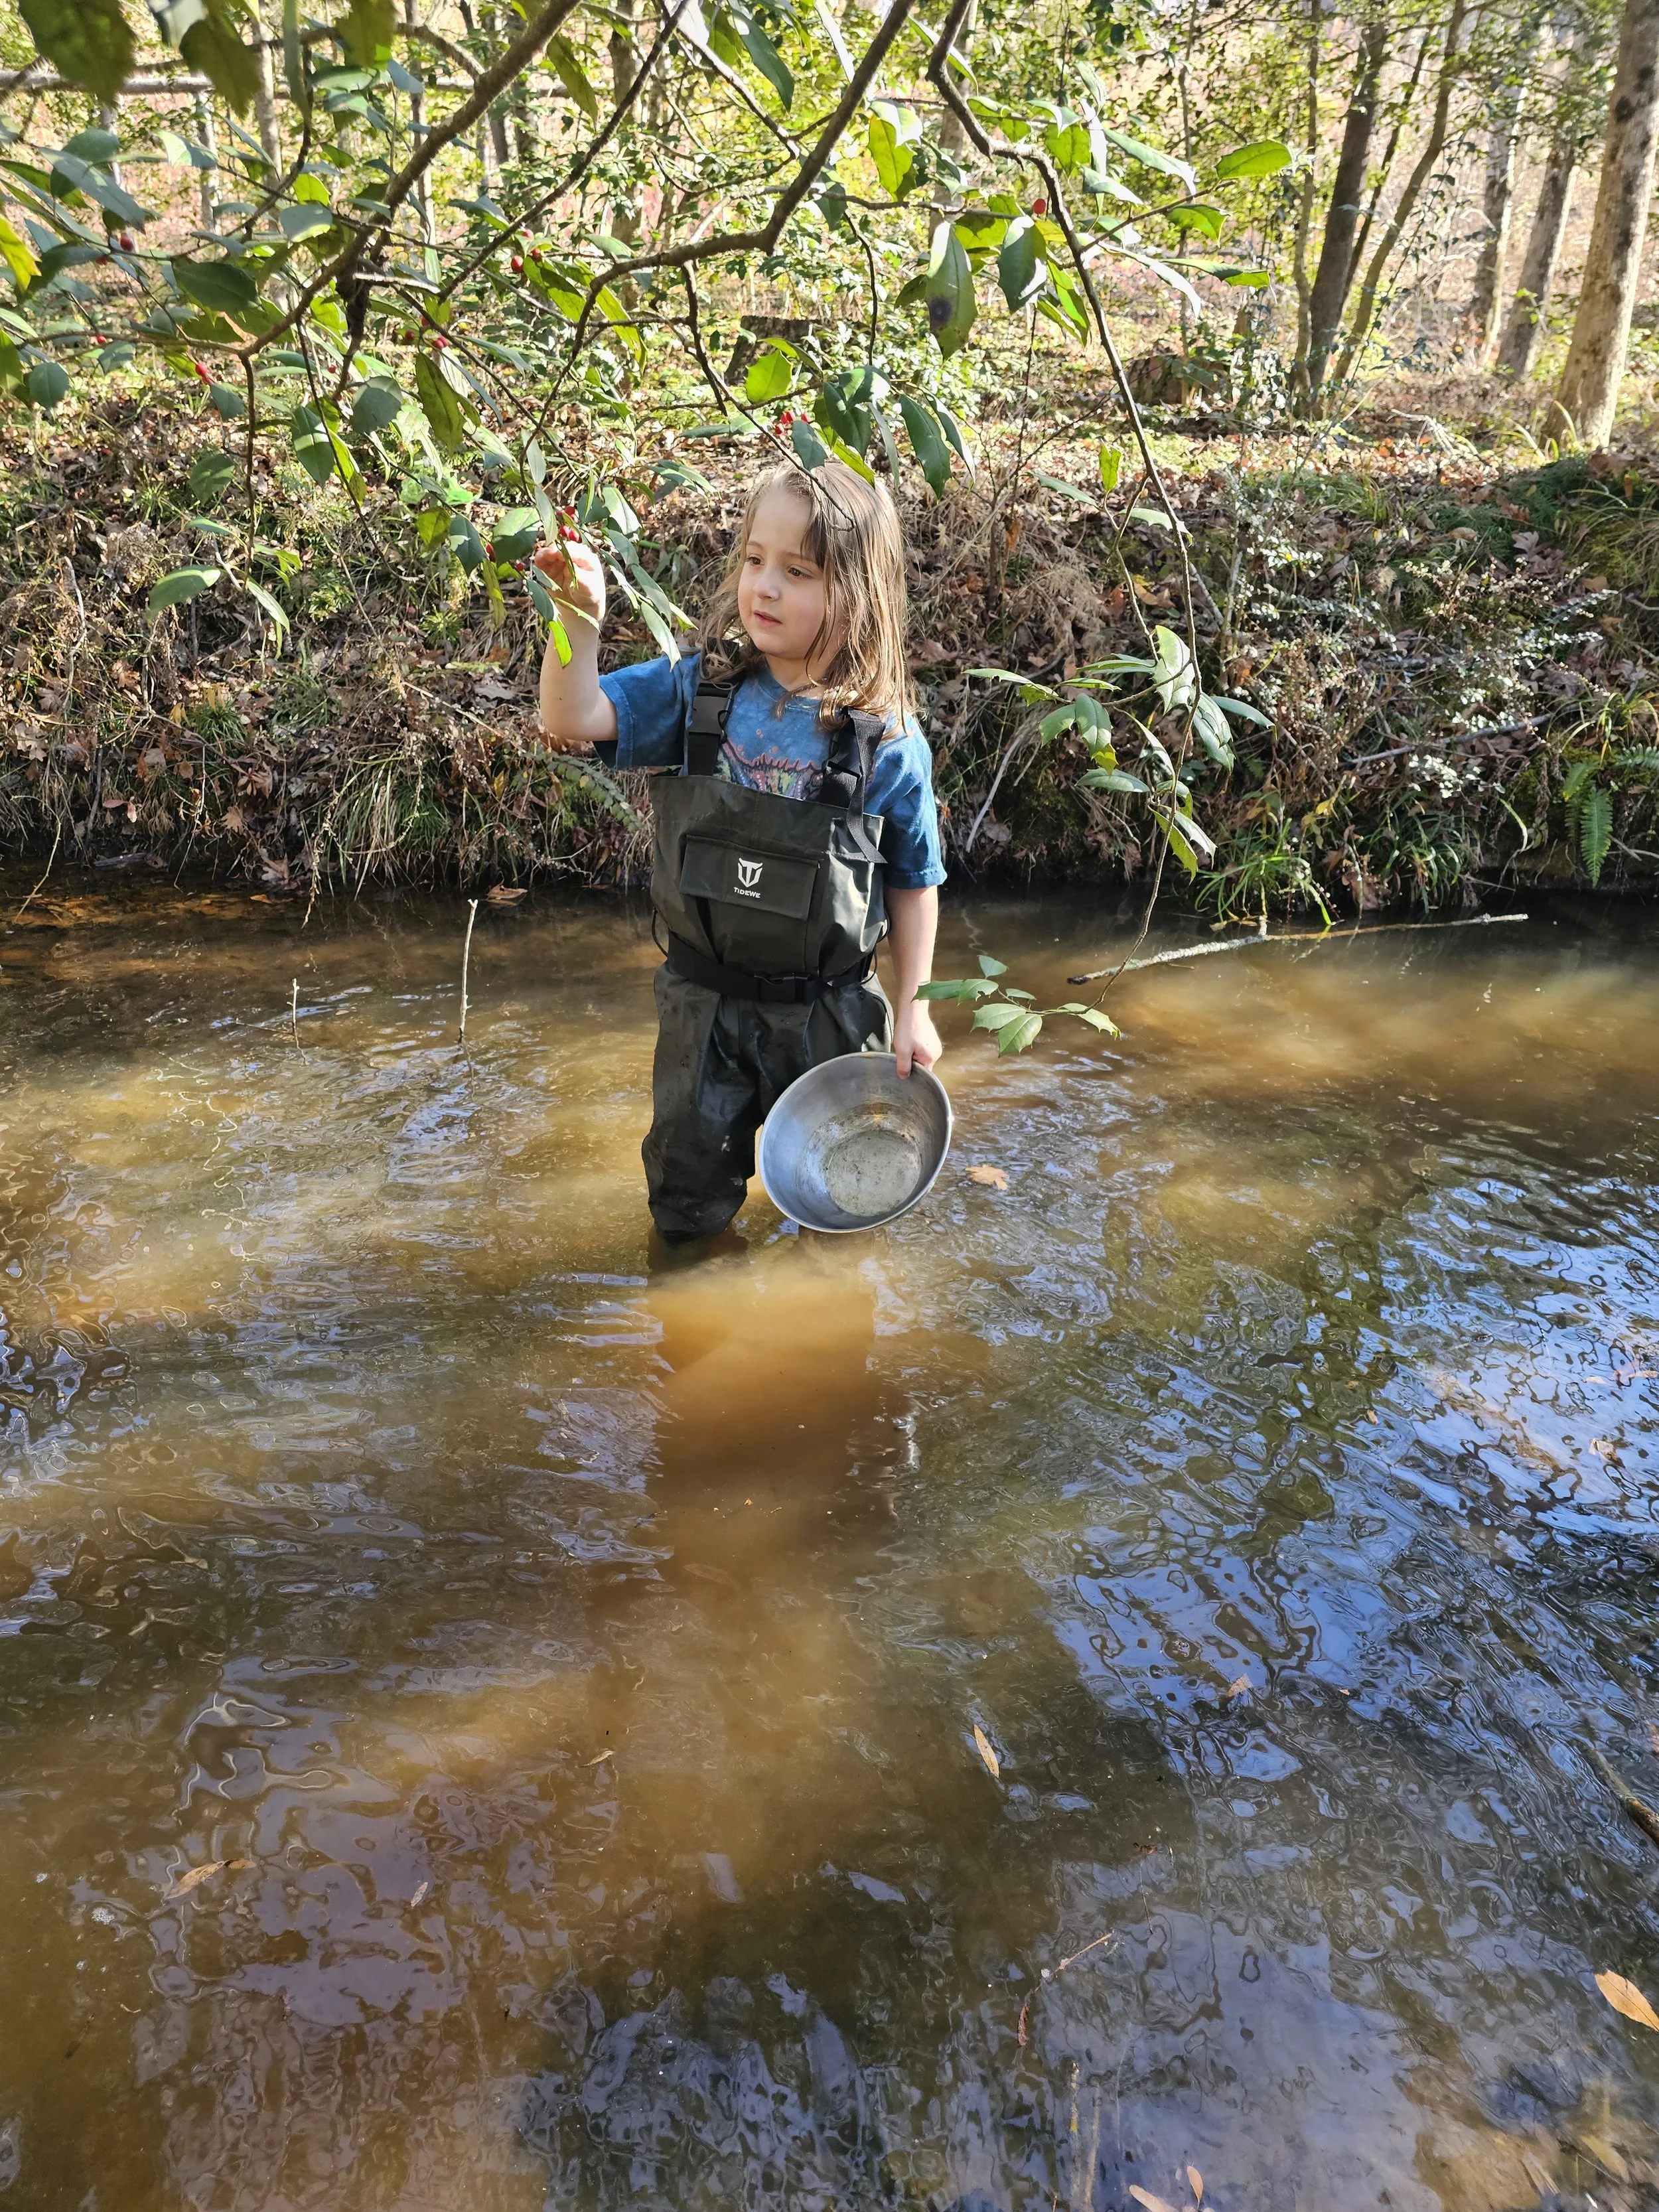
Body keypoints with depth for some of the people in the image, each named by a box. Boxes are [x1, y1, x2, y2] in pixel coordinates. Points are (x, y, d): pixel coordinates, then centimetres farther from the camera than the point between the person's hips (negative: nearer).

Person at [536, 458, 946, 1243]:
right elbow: (572, 723, -16)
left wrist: (913, 1010, -2)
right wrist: (579, 617, -32)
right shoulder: (697, 692, -8)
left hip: (830, 1014, -1)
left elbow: (914, 883, -4)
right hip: (705, 1002, 1)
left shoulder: (888, 742, -13)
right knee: (687, 1193, 18)